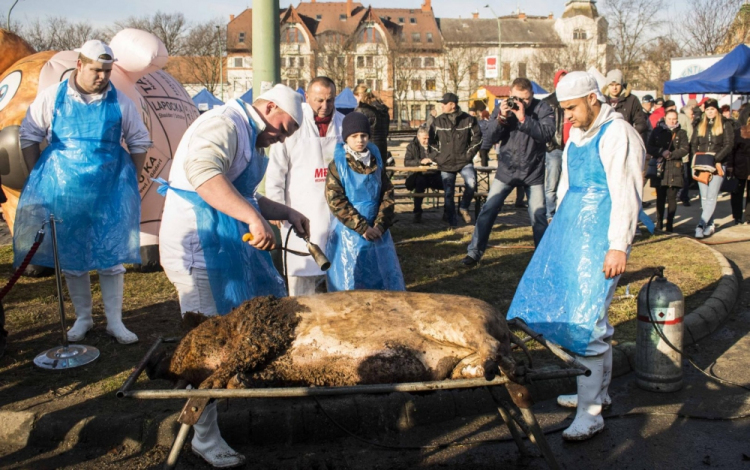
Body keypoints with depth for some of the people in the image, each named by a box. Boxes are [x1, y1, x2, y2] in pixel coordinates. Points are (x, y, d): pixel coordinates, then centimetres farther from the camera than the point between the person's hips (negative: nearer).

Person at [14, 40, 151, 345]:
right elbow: (29, 136, 7)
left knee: (112, 257, 3)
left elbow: (139, 142, 9)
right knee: (71, 258, 9)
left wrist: (130, 180, 5)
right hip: (64, 191, 1)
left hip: (110, 192, 0)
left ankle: (115, 322, 13)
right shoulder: (52, 97, -1)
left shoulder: (120, 102, 0)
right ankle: (82, 318, 24)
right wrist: (38, 178, 4)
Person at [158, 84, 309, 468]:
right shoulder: (224, 125, -15)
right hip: (200, 250, -10)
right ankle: (205, 438, 11)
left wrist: (286, 213, 17)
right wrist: (253, 217, -41)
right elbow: (203, 172, -36)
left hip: (230, 247, 10)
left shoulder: (250, 139, 18)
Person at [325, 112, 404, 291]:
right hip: (348, 233, -4)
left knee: (382, 280, 9)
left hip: (376, 231, 4)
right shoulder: (337, 165, -6)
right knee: (350, 285, 3)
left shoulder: (376, 161, 6)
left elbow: (387, 194, 4)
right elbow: (335, 201, -12)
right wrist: (362, 228, -15)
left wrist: (380, 224, -10)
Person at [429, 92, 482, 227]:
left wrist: (469, 154, -3)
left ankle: (463, 207, 0)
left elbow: (477, 137, 3)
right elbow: (432, 140, 11)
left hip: (464, 161, -2)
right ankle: (452, 222, 16)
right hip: (446, 163, 2)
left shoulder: (468, 120, -2)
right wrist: (439, 155, 4)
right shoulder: (438, 121, 2)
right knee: (448, 193, 3)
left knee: (471, 183, -26)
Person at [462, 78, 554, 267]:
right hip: (506, 169, 2)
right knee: (488, 210, -1)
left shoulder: (542, 109, -8)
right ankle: (474, 252, 6)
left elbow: (547, 134, -22)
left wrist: (523, 118, -28)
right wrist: (501, 118, -23)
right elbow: (492, 136, -6)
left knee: (538, 215, 3)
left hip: (534, 171, -2)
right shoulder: (505, 107, 0)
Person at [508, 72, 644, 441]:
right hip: (572, 230, 9)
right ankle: (598, 389, 28)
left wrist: (618, 246, -21)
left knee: (586, 319, -8)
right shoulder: (577, 137, 14)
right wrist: (559, 230, 20)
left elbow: (626, 194, -17)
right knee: (568, 308, 13)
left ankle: (590, 413, 1)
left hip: (600, 238, -9)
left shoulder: (617, 134, -12)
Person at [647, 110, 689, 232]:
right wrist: (661, 152, -14)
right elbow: (649, 147, 3)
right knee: (660, 197, 4)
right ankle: (659, 223, 11)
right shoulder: (657, 131, 10)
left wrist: (671, 155, -15)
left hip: (674, 170, -1)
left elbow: (685, 149, -2)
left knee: (672, 197, -1)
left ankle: (670, 224, 5)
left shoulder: (681, 133, 9)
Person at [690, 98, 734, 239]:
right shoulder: (700, 126, 14)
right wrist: (697, 159, -6)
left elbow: (729, 145, -6)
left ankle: (701, 225, -13)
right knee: (704, 198, 6)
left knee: (711, 197, -8)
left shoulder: (725, 124, 1)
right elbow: (693, 144, 11)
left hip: (717, 166, -4)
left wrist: (716, 159, -17)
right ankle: (710, 225, 15)